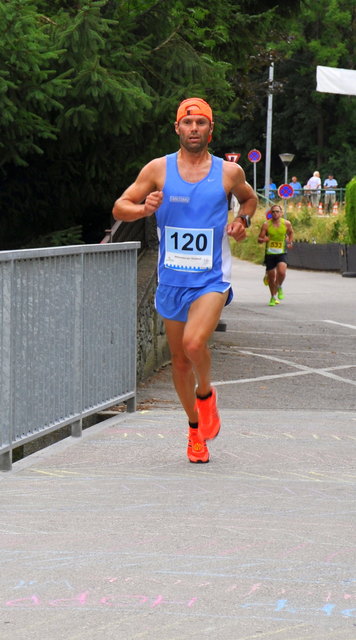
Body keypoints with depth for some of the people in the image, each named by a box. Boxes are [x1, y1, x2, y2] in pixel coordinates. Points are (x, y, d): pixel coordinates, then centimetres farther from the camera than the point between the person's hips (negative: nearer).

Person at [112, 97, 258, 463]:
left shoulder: (229, 172, 1)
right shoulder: (158, 169, 0)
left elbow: (248, 199, 23)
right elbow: (119, 208, 2)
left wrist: (242, 220, 2)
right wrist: (144, 208, -18)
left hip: (211, 278, -2)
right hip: (172, 278, 2)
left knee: (194, 343, -25)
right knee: (179, 358, 9)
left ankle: (205, 393, 7)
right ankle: (195, 427, 28)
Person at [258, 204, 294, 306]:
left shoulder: (286, 224, -1)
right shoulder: (266, 225, -6)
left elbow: (290, 232, 21)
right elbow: (259, 239, -3)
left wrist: (290, 242, 7)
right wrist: (263, 239, -25)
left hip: (281, 253, 0)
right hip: (269, 253, 0)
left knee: (281, 272, -24)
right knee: (271, 276, 6)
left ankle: (279, 287, 9)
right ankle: (273, 297, 28)